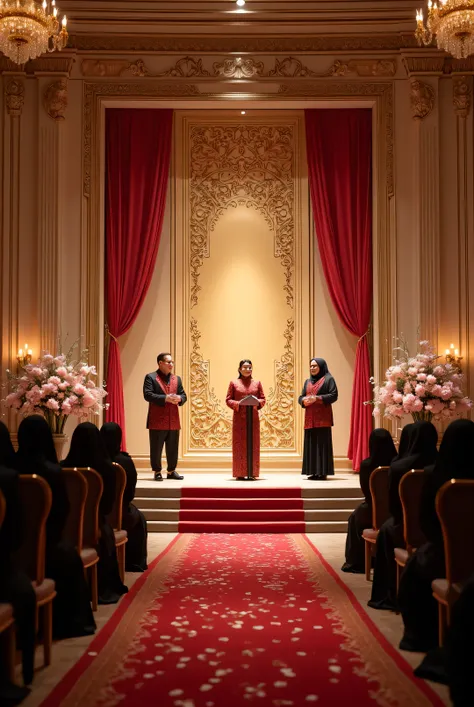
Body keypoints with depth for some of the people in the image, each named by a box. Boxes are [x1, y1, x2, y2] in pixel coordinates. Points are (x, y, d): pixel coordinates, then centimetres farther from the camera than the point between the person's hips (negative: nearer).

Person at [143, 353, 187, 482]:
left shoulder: (176, 379, 17)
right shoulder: (150, 377, -1)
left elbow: (183, 395, 16)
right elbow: (147, 395, -13)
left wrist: (179, 398, -8)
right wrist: (165, 398, -20)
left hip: (174, 421, 5)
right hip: (157, 420, -5)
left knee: (173, 448, 9)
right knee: (156, 448, 1)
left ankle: (171, 471, 20)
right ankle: (157, 472, 12)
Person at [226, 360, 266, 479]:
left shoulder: (257, 383, 10)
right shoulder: (234, 383, 6)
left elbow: (263, 399, 10)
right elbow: (228, 400, 4)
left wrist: (256, 402, -11)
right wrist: (238, 404, -13)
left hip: (253, 417, 2)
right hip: (239, 418, -2)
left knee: (253, 444, 1)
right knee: (239, 445, -1)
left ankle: (253, 473, 5)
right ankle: (240, 473, 3)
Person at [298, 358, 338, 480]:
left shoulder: (328, 379, 1)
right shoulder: (307, 381, 20)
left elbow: (333, 395, -8)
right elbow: (300, 397, 18)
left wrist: (317, 398, -16)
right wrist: (304, 400, -6)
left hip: (322, 417, -6)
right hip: (310, 418, 6)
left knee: (322, 444, -7)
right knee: (310, 445, 3)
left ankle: (322, 472, -6)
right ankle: (313, 472, 5)